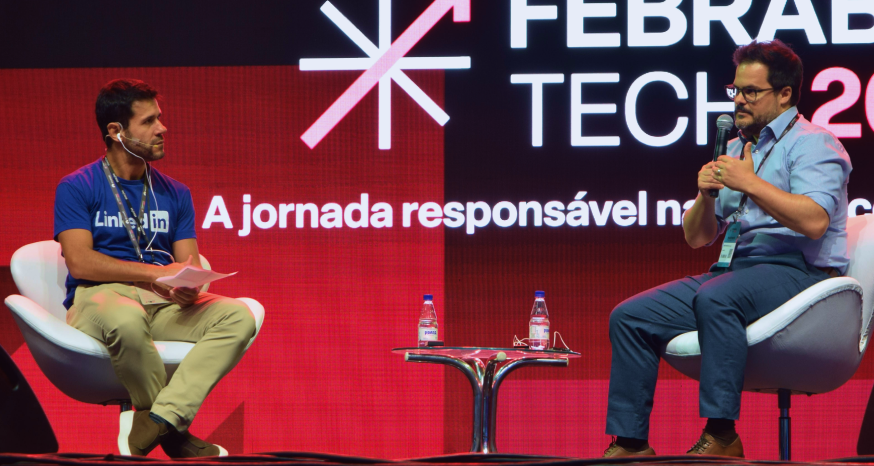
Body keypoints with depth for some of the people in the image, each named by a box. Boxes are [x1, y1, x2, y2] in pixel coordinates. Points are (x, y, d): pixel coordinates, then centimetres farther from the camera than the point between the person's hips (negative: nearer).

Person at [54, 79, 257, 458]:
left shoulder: (175, 194, 19)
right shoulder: (76, 188, 4)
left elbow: (189, 265, 12)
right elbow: (80, 262, -9)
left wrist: (189, 287, -14)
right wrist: (156, 273, -16)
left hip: (166, 304, 5)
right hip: (100, 297, -5)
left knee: (239, 316, -24)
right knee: (126, 320, -42)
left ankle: (161, 419, -36)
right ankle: (173, 431, -19)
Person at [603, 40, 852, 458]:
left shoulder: (812, 143, 0)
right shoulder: (734, 149, 24)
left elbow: (814, 221, -19)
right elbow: (696, 237, 22)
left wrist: (750, 183, -16)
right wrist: (706, 196, 1)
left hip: (798, 272, -8)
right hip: (732, 270, 8)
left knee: (715, 298, -38)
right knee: (630, 317, -8)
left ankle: (721, 435, -34)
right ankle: (629, 442, -10)